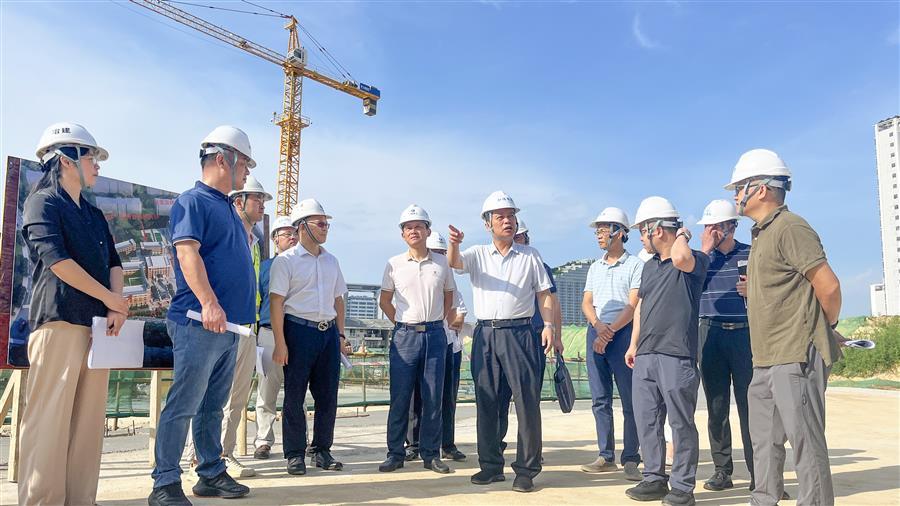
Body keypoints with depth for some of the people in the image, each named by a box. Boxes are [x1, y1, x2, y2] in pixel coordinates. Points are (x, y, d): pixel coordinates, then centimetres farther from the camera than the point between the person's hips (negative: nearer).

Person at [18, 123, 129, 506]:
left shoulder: (94, 215, 23)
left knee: (89, 418, 5)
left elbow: (113, 262, 17)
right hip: (59, 320, -7)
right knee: (51, 416, -7)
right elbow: (56, 260, -12)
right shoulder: (43, 202, 0)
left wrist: (116, 308, -1)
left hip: (97, 323, 7)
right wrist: (110, 298, -8)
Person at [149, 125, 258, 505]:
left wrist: (242, 312, 21)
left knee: (213, 406, 14)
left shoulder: (226, 206, 21)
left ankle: (212, 474, 22)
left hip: (230, 324, 9)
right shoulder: (194, 201, -6)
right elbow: (187, 252, -19)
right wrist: (209, 302, -29)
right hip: (201, 322, -9)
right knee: (183, 405, -4)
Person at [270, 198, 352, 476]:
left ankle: (322, 451, 19)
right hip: (299, 330, -5)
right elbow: (276, 302, -8)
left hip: (329, 331, 6)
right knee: (295, 396, 1)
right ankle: (295, 455, 12)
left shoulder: (331, 261, 16)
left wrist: (341, 334, 14)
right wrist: (280, 343, -13)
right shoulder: (286, 260, -3)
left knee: (327, 395, 8)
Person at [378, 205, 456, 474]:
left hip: (435, 334, 1)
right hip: (405, 335, -1)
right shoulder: (394, 264, 3)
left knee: (433, 397, 4)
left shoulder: (442, 263, 5)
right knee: (399, 397, 1)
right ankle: (395, 453, 11)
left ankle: (431, 454, 14)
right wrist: (401, 324, 6)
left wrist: (438, 321, 10)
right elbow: (385, 301, 12)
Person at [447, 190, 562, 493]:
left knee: (527, 402, -3)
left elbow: (544, 294, 8)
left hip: (520, 334, -2)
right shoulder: (477, 255, 11)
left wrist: (549, 326, -5)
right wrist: (453, 243, -31)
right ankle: (491, 465, 19)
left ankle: (526, 470, 7)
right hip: (485, 335, 2)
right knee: (486, 403, 7)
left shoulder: (530, 256, 10)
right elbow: (454, 262, -9)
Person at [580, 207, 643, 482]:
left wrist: (610, 331, -14)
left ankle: (630, 459, 4)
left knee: (630, 401, -3)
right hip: (595, 332, 6)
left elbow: (633, 306, -8)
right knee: (600, 400, 7)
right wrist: (598, 325, -8)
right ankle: (606, 456, 15)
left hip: (623, 333, -6)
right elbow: (586, 303, 12)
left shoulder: (635, 265, -1)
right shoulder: (595, 268, 18)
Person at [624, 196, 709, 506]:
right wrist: (634, 345, 19)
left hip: (677, 356, -7)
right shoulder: (649, 266, 19)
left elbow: (680, 259, -31)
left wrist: (683, 236, -10)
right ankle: (654, 479, 21)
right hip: (645, 356, 8)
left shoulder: (695, 260, -5)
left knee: (681, 423, 0)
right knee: (646, 421, 10)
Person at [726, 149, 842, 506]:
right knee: (765, 440, 17)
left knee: (805, 441, -3)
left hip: (796, 357, -10)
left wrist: (826, 328, -2)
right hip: (766, 359, 10)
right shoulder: (761, 235, 17)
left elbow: (828, 286, -16)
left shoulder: (789, 228, -13)